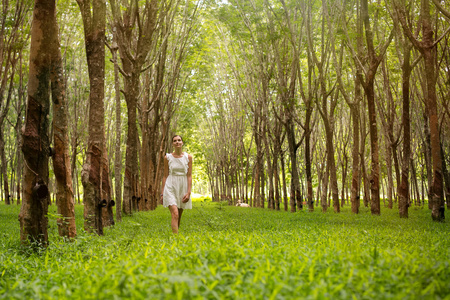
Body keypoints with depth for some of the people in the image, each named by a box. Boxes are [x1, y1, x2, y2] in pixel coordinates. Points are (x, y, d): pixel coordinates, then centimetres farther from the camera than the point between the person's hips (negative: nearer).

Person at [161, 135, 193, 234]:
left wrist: (188, 192, -9)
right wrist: (162, 193, 2)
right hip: (171, 187, -2)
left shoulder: (188, 157, 2)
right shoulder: (168, 157, 2)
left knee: (179, 216, 11)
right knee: (175, 214, -18)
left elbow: (189, 176, 0)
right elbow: (165, 176, 5)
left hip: (183, 188, 2)